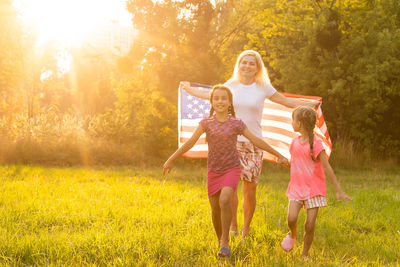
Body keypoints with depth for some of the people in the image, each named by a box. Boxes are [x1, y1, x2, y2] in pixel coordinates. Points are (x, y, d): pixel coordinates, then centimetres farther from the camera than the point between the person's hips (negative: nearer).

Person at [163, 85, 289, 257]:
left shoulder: (236, 123, -5)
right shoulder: (206, 122, -2)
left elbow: (256, 141, 0)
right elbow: (190, 142, -3)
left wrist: (278, 155, 3)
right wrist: (170, 160, -6)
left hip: (231, 169, -2)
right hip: (213, 170, 2)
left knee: (225, 201, -25)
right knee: (215, 210, 6)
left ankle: (225, 242, -13)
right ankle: (220, 241, 29)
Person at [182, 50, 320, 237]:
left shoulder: (263, 88, 2)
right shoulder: (231, 85, 6)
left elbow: (287, 101, 14)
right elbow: (211, 95, 25)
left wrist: (309, 105, 5)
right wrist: (189, 89, 37)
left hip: (253, 144, -1)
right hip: (231, 141, 1)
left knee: (249, 190, -1)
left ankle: (246, 229, 17)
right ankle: (232, 224, 13)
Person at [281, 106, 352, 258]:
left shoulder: (316, 144, -12)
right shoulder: (295, 142, 5)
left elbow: (327, 168, -12)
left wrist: (338, 191, -12)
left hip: (314, 189, -4)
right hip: (296, 188, 4)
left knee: (310, 225, -5)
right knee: (291, 219, -16)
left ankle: (305, 255, 13)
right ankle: (292, 235, 16)